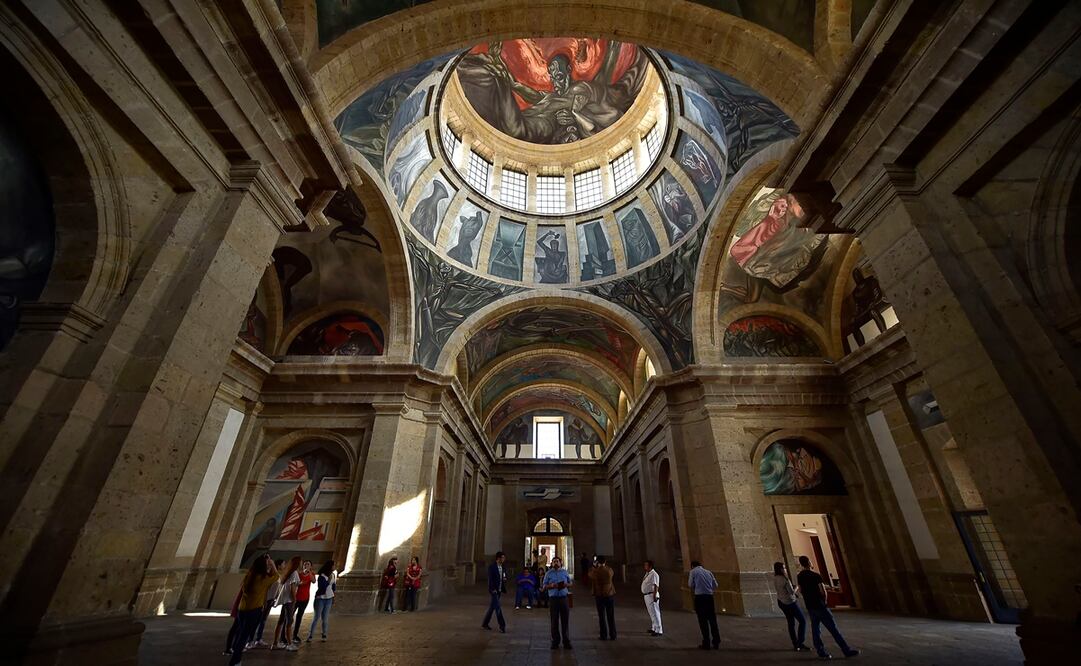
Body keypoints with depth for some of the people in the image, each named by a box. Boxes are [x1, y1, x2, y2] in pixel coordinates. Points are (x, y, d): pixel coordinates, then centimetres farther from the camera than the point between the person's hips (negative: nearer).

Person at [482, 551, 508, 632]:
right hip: (493, 590, -8)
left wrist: (504, 579, -2)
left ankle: (484, 624, 24)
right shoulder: (492, 566, -12)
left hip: (499, 591, 8)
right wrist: (493, 589, -20)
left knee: (492, 607, 13)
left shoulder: (502, 567, 12)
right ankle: (502, 626, -1)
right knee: (497, 608, -6)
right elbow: (490, 579, -16)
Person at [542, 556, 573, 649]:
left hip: (564, 598, 1)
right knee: (554, 621, 3)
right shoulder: (549, 573, 5)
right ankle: (555, 641, 15)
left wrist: (566, 585, -7)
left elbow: (570, 583, 15)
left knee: (565, 620, 2)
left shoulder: (565, 572, 10)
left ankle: (566, 641, 12)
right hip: (553, 599, -1)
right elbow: (544, 586, 4)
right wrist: (551, 586, -14)